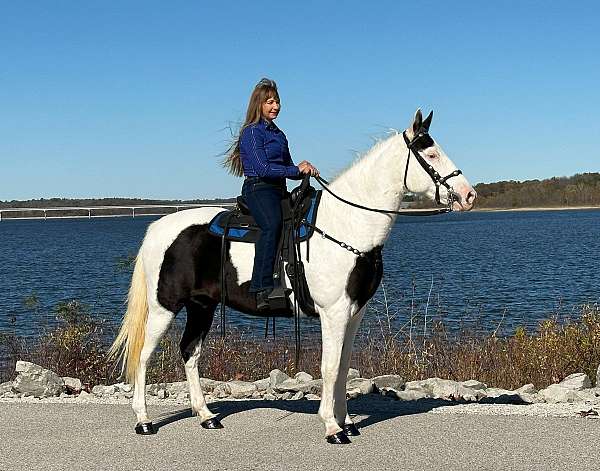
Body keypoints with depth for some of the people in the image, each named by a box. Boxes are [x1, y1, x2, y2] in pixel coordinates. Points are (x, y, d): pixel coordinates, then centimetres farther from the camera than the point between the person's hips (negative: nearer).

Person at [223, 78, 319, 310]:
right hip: (258, 189, -9)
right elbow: (263, 168, -13)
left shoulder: (278, 134, 24)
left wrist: (304, 169, 2)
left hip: (278, 191, 9)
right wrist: (296, 170, -14)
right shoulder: (252, 132, -3)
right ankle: (263, 290, -43)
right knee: (272, 224, -35)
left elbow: (288, 166, 24)